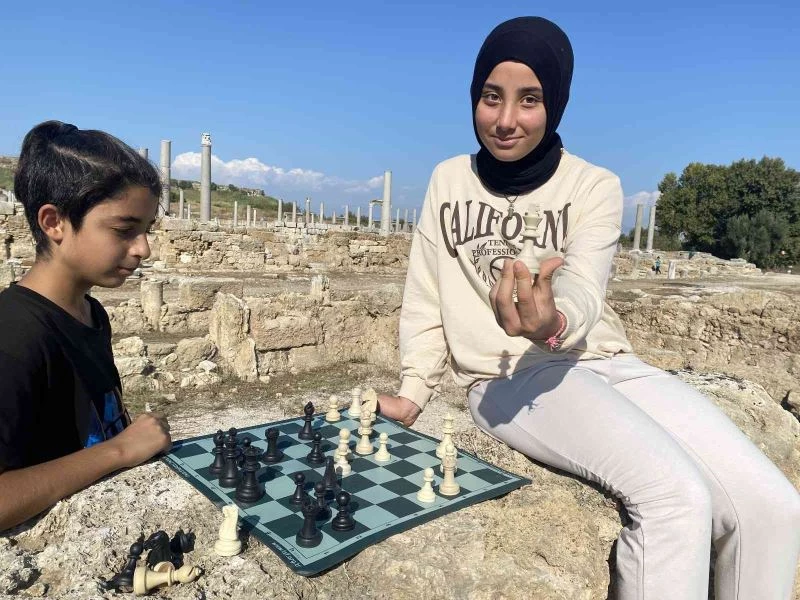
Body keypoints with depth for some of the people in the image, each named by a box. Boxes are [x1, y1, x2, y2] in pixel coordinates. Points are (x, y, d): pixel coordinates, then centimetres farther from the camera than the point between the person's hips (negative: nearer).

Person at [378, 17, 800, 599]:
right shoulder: (449, 179, 7)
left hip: (604, 362, 2)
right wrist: (412, 393, -2)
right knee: (677, 495, -27)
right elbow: (426, 297, 8)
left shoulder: (595, 186, 2)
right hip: (511, 375, -2)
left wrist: (553, 323, -40)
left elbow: (583, 291, -16)